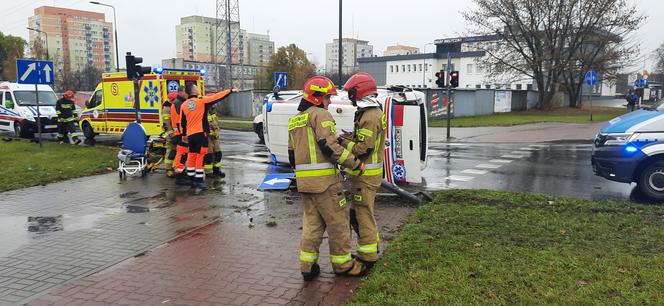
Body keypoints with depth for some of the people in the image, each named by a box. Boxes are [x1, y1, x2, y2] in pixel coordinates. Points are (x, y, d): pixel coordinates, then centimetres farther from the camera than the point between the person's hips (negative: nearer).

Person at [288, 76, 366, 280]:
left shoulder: (294, 120, 18)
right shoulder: (321, 114, -8)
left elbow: (292, 154, 21)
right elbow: (329, 146, -19)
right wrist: (355, 163, -13)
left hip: (303, 180, 8)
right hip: (324, 179, -8)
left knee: (312, 221, 14)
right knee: (337, 221, 5)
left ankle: (307, 266, 13)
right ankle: (342, 264, 16)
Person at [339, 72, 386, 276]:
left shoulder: (369, 117, -20)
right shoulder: (375, 112, 13)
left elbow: (364, 149, -24)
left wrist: (342, 142, -16)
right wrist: (351, 137, 6)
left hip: (365, 175, -10)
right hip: (365, 172, 10)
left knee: (363, 215, -3)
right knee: (357, 212, 20)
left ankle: (367, 257, 5)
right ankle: (371, 247, 33)